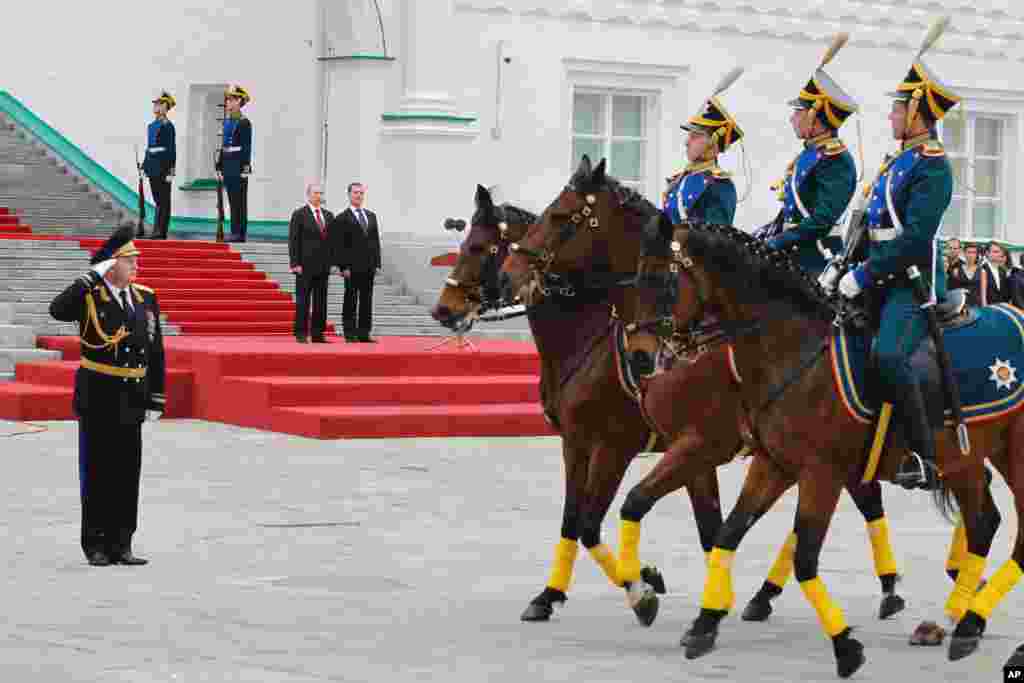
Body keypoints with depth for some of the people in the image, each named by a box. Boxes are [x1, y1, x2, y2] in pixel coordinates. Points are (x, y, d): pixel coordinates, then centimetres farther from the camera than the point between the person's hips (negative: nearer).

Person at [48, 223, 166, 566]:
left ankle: (121, 545, 15)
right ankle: (96, 546, 12)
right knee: (97, 473, 3)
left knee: (127, 473, 7)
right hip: (97, 399, -4)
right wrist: (93, 276, -29)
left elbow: (156, 353, 9)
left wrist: (156, 399, 5)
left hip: (132, 401, 4)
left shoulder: (145, 298, 6)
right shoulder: (89, 296, -8)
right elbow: (57, 310, -30)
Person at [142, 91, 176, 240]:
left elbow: (171, 149, -11)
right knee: (157, 200, 9)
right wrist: (144, 166, 17)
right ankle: (158, 230, 12)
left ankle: (161, 231, -4)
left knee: (163, 200, -4)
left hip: (163, 165, -8)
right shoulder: (151, 126, 15)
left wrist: (171, 170, -16)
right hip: (153, 165, 8)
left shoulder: (168, 126, -8)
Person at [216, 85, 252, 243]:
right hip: (228, 164, 8)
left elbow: (247, 147, -12)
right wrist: (220, 165, 16)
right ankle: (235, 232, 12)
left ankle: (240, 233, -2)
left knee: (240, 200, -4)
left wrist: (245, 167, -17)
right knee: (232, 200, 9)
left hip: (238, 165, -8)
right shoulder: (227, 122, 14)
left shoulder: (244, 122, -9)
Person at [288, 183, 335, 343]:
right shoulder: (299, 214, -2)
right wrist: (295, 263, -12)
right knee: (303, 301, -3)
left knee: (321, 302, 5)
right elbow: (293, 241, -6)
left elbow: (332, 240, 15)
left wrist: (333, 262, 7)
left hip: (323, 266, 5)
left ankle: (318, 334, 8)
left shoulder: (329, 216, 14)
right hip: (305, 266, -5)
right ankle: (301, 334, -1)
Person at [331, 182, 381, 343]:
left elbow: (376, 241, 16)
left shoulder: (371, 216, 16)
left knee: (367, 301, 6)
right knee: (351, 301, -2)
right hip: (352, 267, -5)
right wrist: (344, 267, -13)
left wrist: (377, 263, 8)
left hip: (369, 267, 6)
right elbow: (339, 245, -7)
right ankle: (350, 333, 1)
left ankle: (364, 333, 10)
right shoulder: (342, 218, -2)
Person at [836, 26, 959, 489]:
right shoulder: (897, 163, 17)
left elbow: (913, 239, -21)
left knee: (888, 355, -31)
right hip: (883, 281, 10)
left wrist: (863, 277, -21)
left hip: (913, 283, -10)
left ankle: (924, 458, -24)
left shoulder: (932, 168, -12)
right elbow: (872, 225, 22)